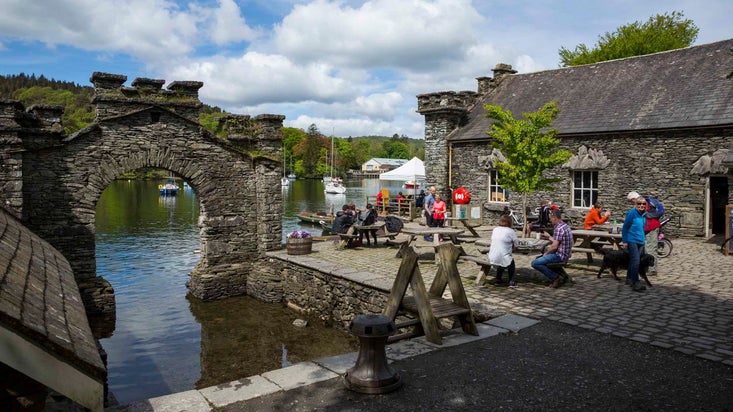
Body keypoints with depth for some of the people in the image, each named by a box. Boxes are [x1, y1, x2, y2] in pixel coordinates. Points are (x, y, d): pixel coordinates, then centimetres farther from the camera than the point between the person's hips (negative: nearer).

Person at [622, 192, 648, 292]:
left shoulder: (644, 214, 7)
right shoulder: (632, 213, -12)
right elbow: (625, 227, -7)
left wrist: (644, 238, 18)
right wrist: (624, 241, -8)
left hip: (641, 241, 7)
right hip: (632, 241, -7)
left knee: (633, 261, 15)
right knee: (635, 261, -14)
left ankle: (629, 278, 28)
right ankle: (635, 283, -15)